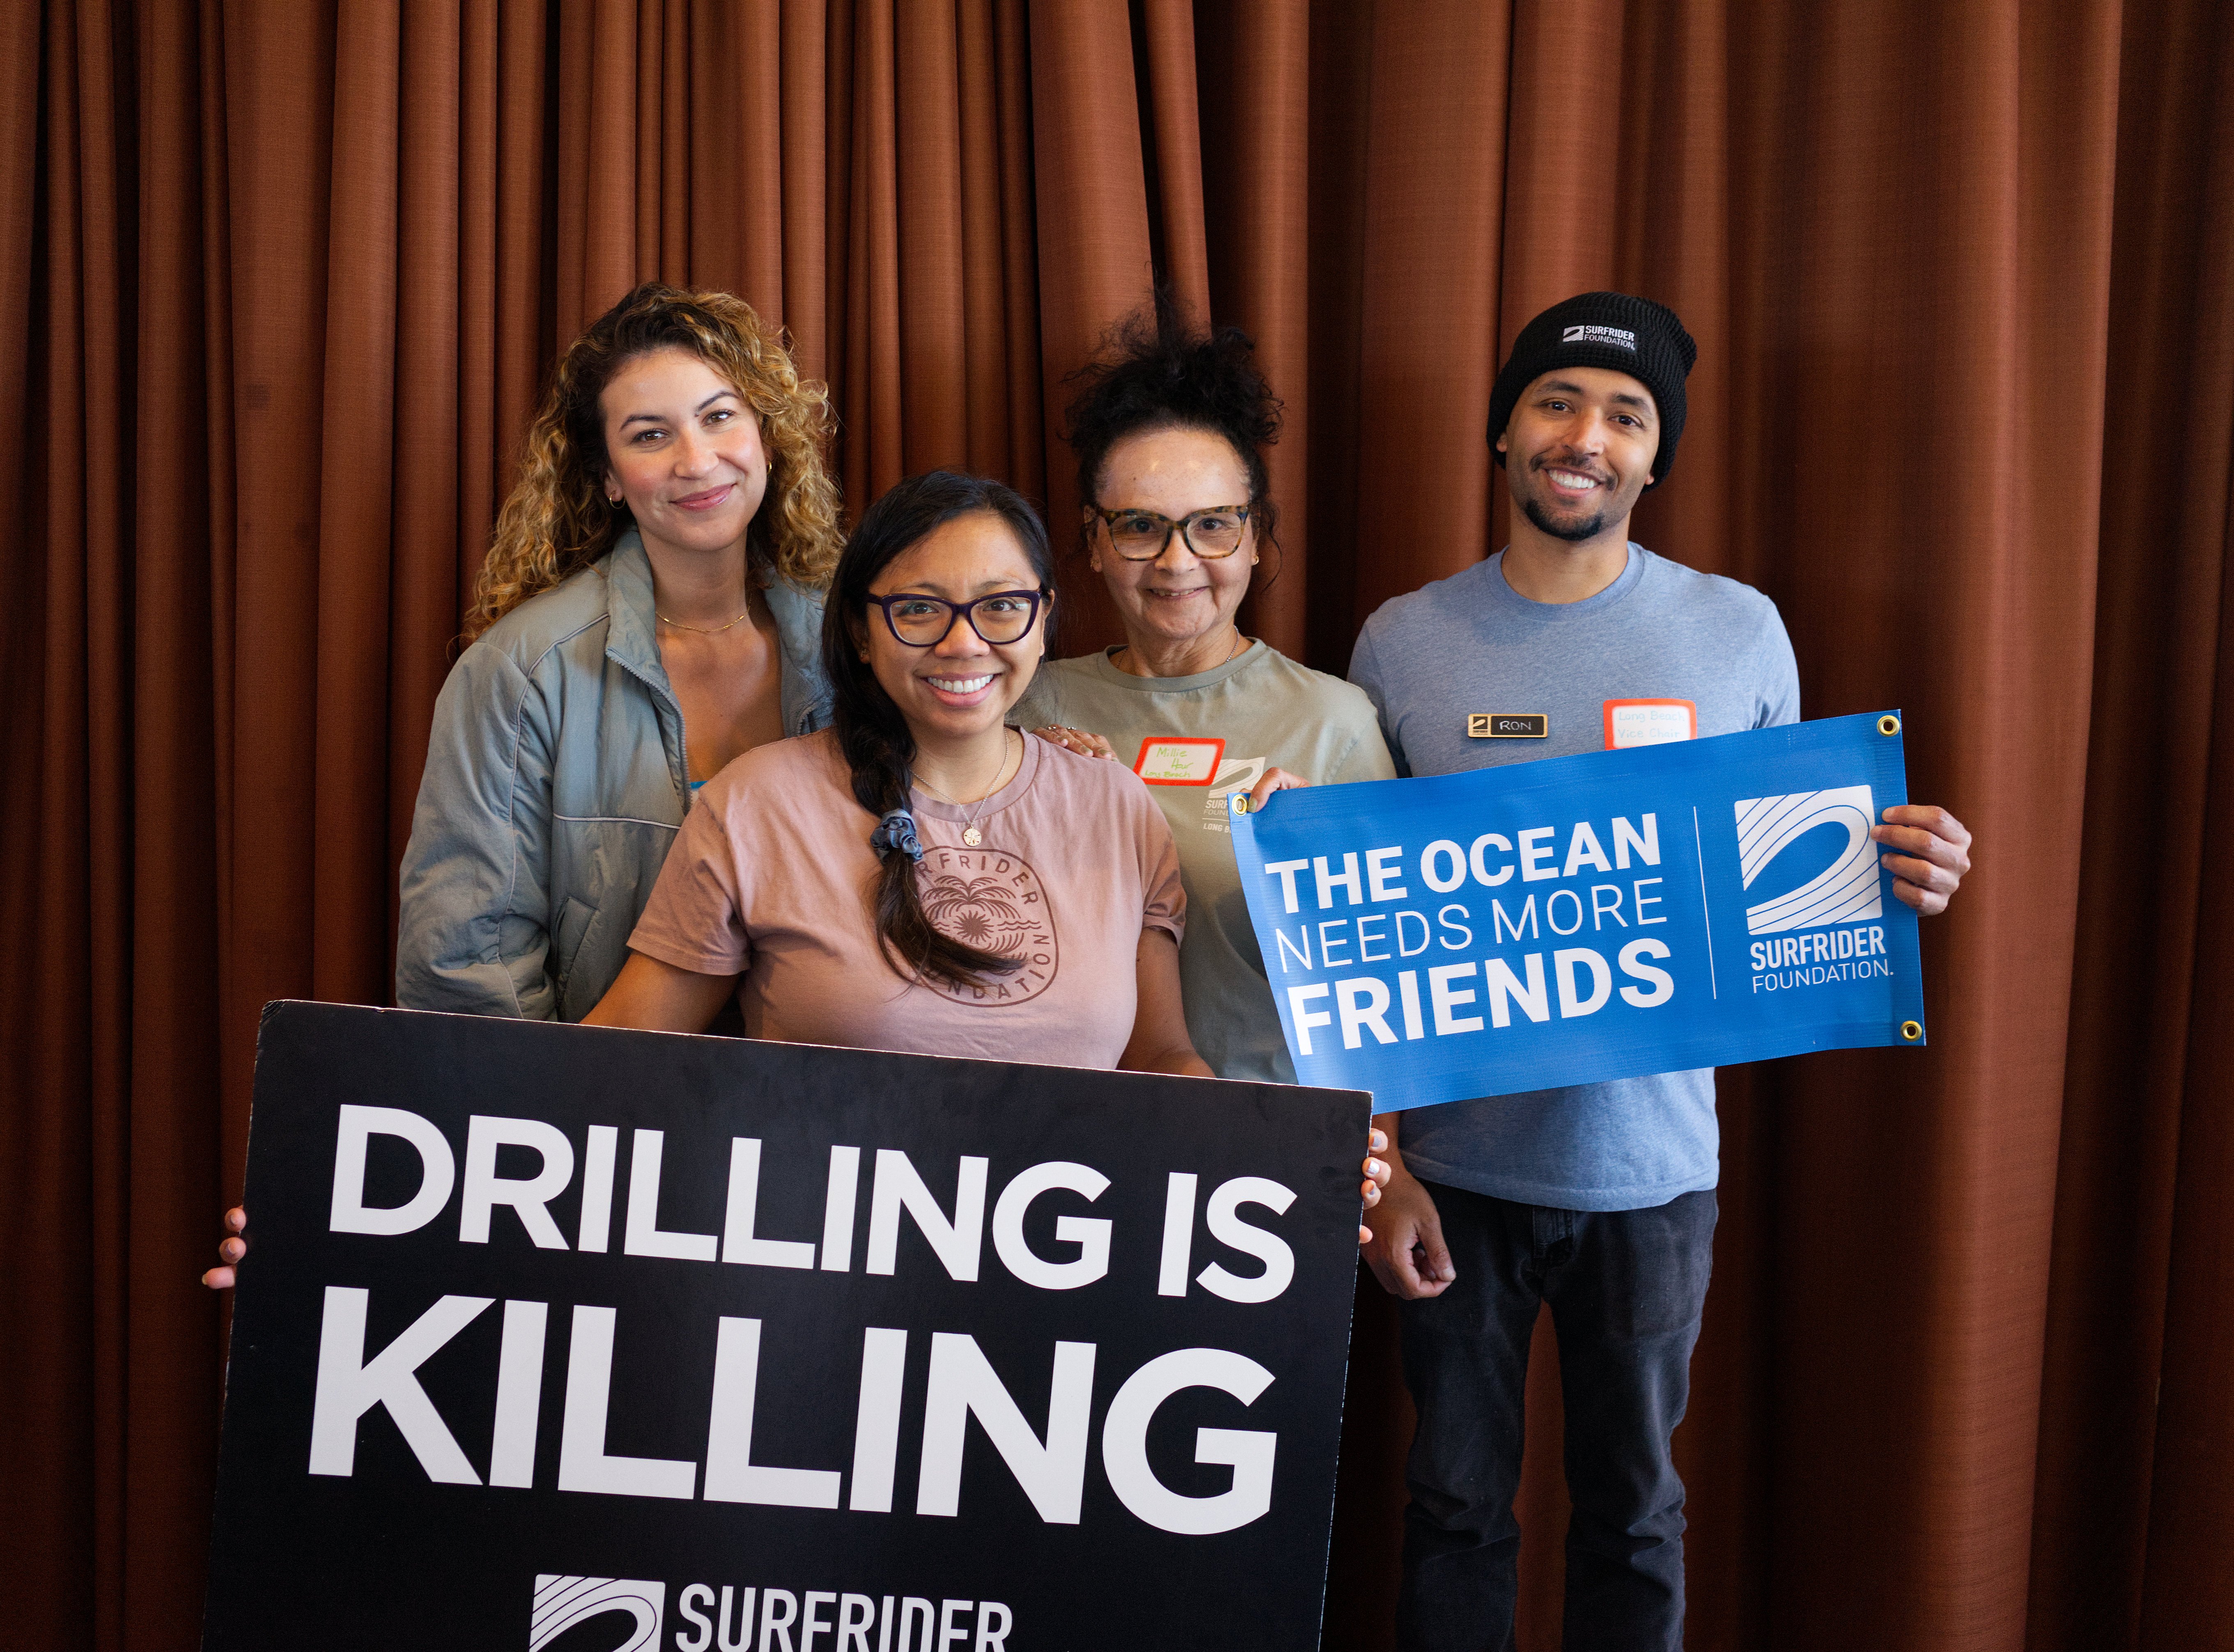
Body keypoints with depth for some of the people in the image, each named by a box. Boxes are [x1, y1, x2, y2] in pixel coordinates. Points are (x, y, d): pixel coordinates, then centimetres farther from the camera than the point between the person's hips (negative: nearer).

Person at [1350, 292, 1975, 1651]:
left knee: (1633, 1505, 15)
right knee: (1457, 1501, 13)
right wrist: (1374, 1164, -5)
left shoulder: (1739, 632, -1)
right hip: (1454, 1165, 0)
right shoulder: (1405, 642, -2)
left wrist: (1891, 873, -16)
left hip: (1650, 1164, 0)